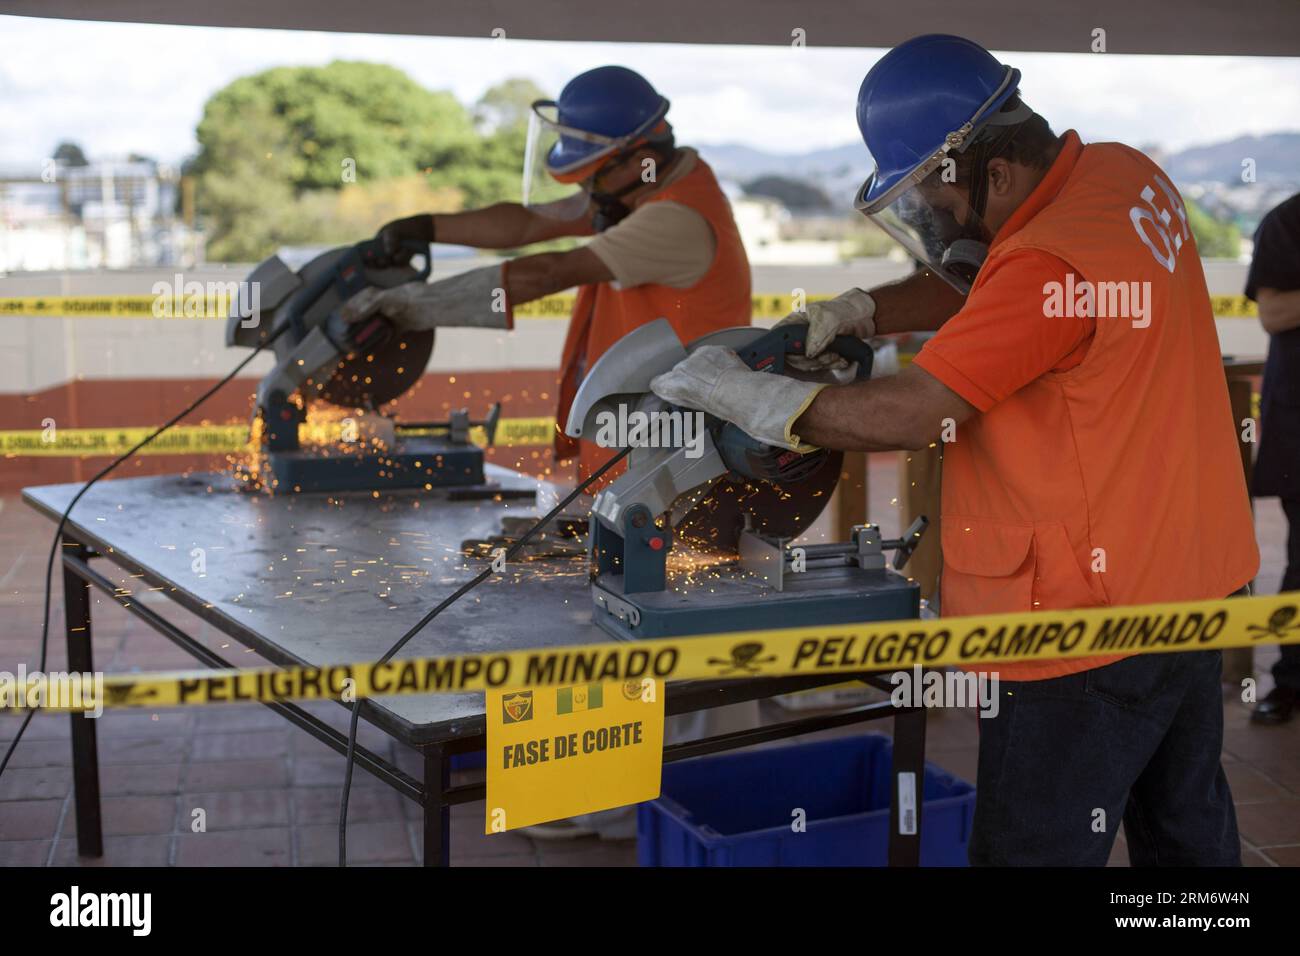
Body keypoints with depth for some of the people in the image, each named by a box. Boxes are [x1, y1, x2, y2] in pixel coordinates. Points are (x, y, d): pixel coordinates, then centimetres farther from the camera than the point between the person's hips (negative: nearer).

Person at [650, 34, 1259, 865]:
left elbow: (912, 415, -25)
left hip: (1092, 621, -10)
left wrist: (738, 393, -16)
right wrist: (856, 314, -1)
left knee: (1035, 846, 4)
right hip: (1191, 585, 10)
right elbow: (976, 287, 12)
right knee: (1188, 824, 24)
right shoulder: (1128, 176, 2)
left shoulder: (1051, 265, -27)